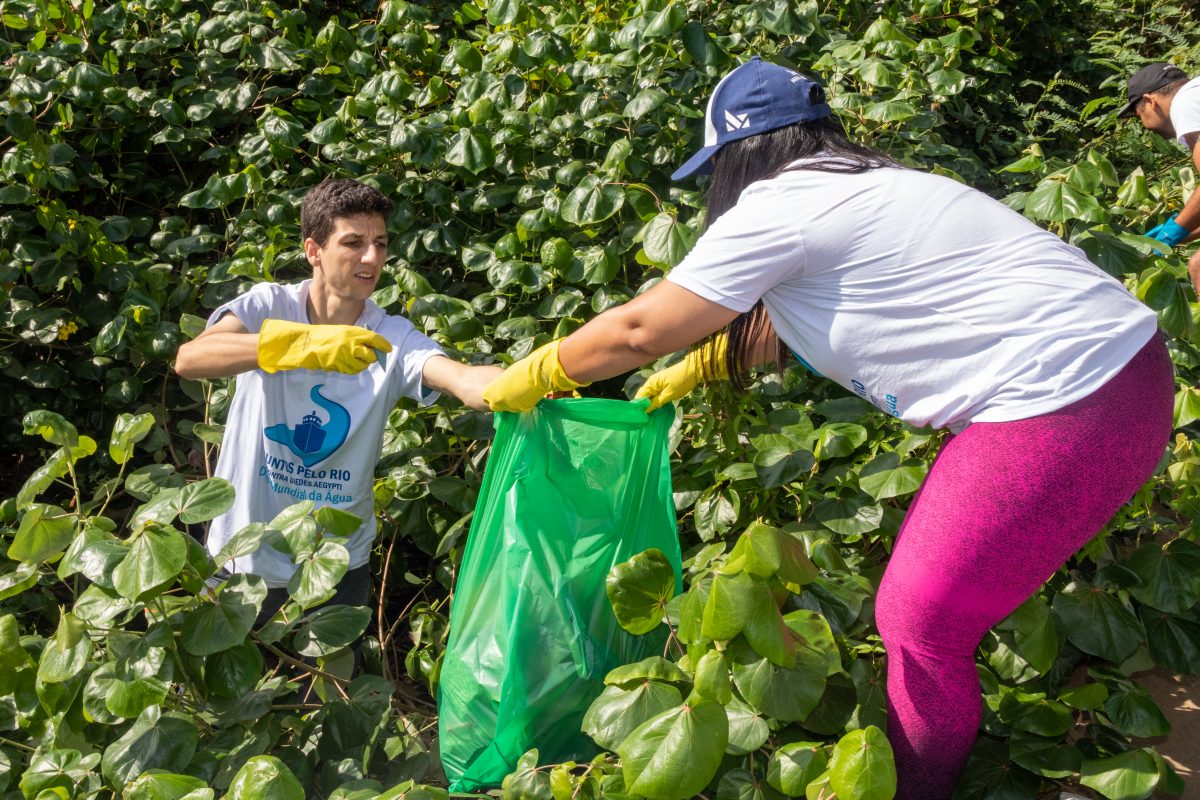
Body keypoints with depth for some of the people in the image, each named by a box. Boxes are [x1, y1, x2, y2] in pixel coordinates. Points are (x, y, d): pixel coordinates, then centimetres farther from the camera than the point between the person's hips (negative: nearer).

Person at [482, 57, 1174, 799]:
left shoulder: (777, 206, -9)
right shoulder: (857, 190, 18)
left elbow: (639, 329, -3)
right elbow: (788, 317, 33)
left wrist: (526, 379, 10)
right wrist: (700, 365, 30)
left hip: (1070, 408, -9)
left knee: (920, 621, 2)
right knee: (935, 598, 19)